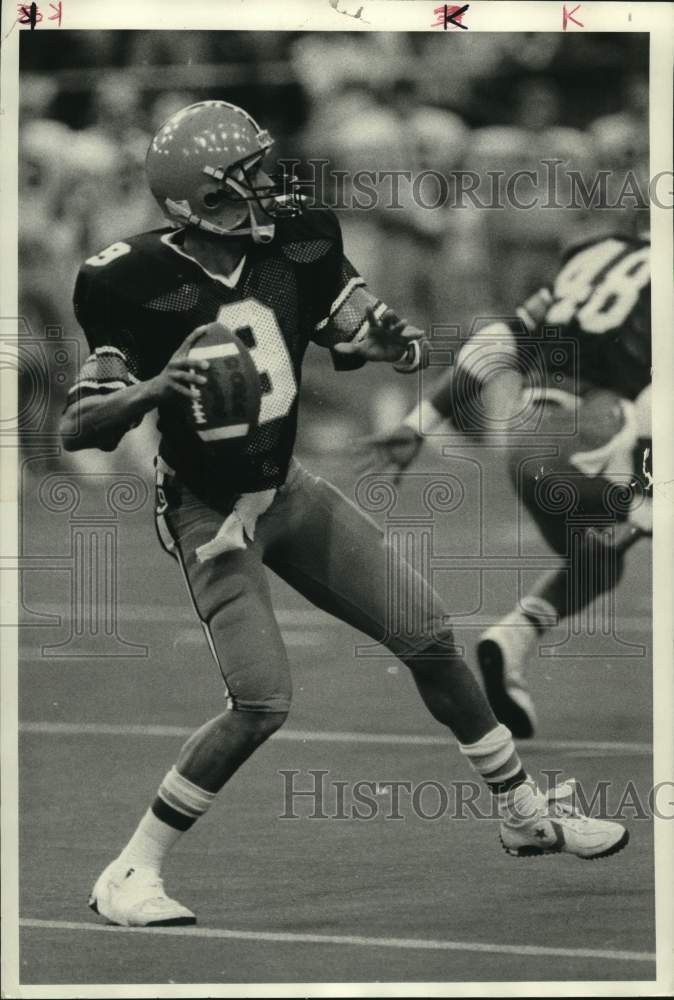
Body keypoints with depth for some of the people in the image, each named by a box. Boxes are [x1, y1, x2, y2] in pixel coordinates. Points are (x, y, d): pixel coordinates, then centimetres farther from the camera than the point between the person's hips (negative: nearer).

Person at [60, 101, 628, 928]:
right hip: (210, 512, -6)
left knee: (428, 636, 7)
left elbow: (387, 341, 5)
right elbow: (75, 428, -20)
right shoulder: (139, 284, -22)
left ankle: (526, 815, 25)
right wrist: (153, 389, -39)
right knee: (261, 700, -19)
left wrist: (388, 337, -20)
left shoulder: (289, 247, -6)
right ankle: (128, 876, -7)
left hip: (285, 488, 6)